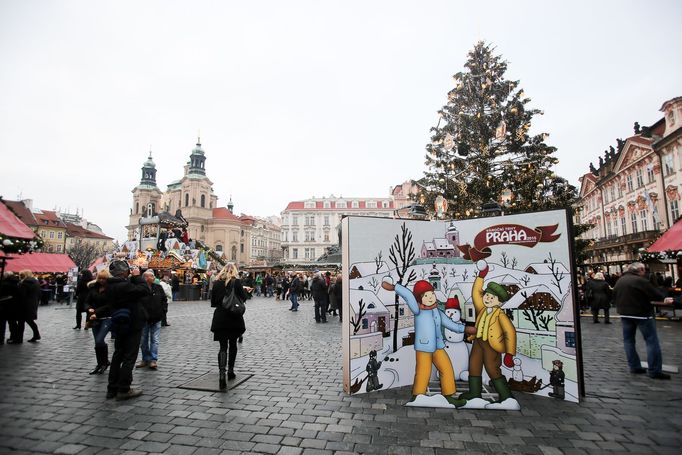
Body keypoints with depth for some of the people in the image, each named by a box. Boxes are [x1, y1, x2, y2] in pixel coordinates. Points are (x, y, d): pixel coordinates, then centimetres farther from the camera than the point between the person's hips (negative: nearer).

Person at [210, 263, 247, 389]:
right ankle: (230, 371, 24)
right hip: (234, 318, -1)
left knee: (223, 346, 3)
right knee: (233, 344, 17)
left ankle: (221, 374, -16)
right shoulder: (236, 281, -6)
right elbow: (243, 298, -5)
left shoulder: (216, 283, 3)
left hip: (220, 318, 1)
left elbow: (213, 302, 6)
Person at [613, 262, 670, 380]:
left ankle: (634, 367, 17)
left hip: (625, 314, 6)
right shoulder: (641, 281, -15)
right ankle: (654, 371, 4)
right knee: (651, 341, 2)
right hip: (642, 314, -6)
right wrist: (664, 297, 7)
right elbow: (657, 295, -13)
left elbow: (614, 297, 13)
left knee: (628, 340, 12)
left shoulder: (619, 281, 7)